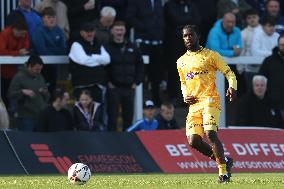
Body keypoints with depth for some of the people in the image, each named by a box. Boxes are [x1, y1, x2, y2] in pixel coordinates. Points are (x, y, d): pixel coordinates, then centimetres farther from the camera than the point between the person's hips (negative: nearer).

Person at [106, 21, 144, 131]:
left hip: (129, 88, 4)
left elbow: (140, 66, 15)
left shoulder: (132, 48, 10)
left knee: (128, 117, 9)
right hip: (113, 88, -4)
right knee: (112, 117, -4)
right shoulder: (108, 48, -3)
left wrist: (137, 82, 6)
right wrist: (107, 82, -10)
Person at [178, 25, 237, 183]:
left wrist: (232, 88, -19)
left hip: (210, 100, -6)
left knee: (210, 133, -23)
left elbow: (229, 73, 1)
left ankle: (224, 172, -16)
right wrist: (185, 96, 10)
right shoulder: (181, 62, 18)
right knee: (193, 141, -7)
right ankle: (224, 161, 13)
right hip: (194, 104, 6)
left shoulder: (211, 55, 2)